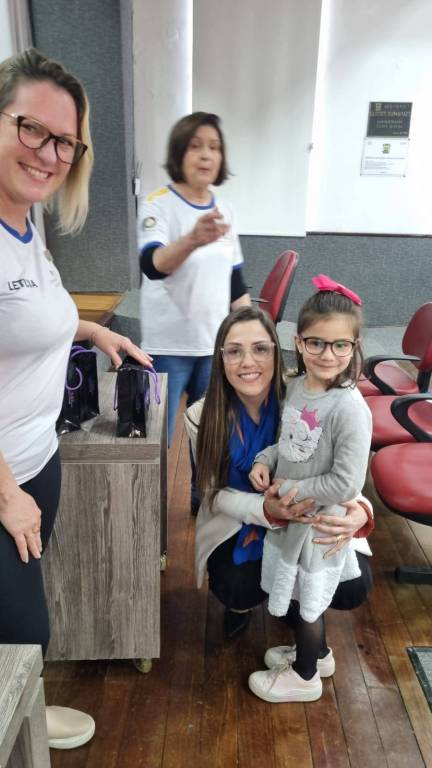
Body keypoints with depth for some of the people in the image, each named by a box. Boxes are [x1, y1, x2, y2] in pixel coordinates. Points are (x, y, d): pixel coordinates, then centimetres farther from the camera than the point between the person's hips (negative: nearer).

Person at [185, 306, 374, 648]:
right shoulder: (203, 417, -17)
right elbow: (217, 493, -13)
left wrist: (359, 511, -40)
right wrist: (266, 510, -34)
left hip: (307, 519, 1)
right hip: (238, 524, 0)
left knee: (353, 586, -19)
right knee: (236, 591, -25)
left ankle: (295, 605, 20)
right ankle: (242, 600, 18)